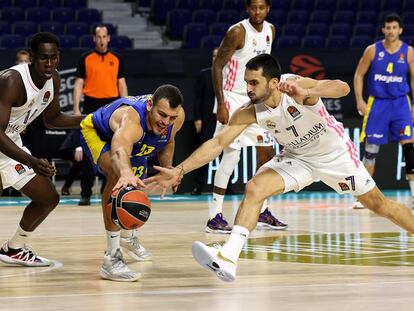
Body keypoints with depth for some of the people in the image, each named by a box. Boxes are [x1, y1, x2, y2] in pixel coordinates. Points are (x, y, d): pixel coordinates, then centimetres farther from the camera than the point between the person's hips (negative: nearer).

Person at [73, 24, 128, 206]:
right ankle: (85, 193, 1)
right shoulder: (86, 59, 4)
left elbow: (122, 84, 10)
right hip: (91, 106, -1)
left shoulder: (117, 59, 9)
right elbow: (78, 84, 2)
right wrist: (76, 109, -7)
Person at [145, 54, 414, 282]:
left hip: (336, 154, -3)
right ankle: (228, 258, -23)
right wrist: (180, 171, -29)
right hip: (298, 158, 3)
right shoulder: (249, 113, -21)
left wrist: (305, 93, -63)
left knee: (379, 205, 7)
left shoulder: (297, 86, -32)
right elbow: (218, 143, -20)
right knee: (254, 189, -18)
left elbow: (343, 88, -45)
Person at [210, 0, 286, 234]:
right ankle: (214, 216, -12)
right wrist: (221, 104, -21)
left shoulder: (270, 31, 5)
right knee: (231, 155, -14)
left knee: (267, 153, 9)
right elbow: (217, 66, -16)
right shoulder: (238, 32, -17)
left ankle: (262, 212, 20)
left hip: (256, 100, 8)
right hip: (233, 99, -8)